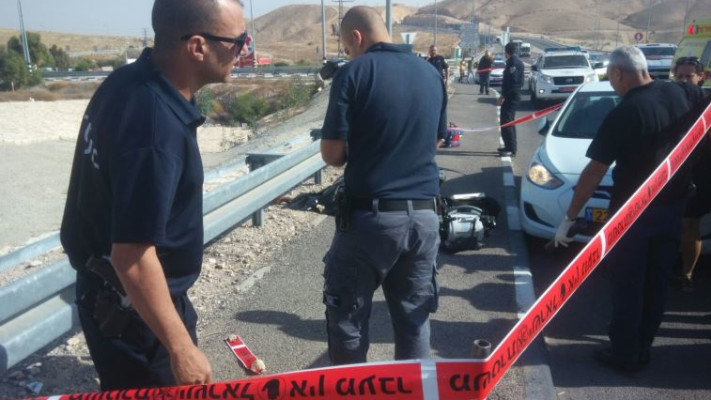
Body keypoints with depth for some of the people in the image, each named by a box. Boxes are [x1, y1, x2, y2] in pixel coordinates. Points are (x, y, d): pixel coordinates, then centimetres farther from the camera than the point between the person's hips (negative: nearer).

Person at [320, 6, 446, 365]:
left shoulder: (354, 73, -8)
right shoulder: (432, 75, 9)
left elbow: (332, 154, -9)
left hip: (371, 216, -5)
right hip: (424, 216, 5)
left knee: (348, 318, 11)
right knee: (414, 318, 15)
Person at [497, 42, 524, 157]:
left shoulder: (513, 62, -15)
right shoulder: (517, 61, 16)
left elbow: (512, 81, -23)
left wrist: (503, 96, -22)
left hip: (511, 96, -11)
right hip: (512, 96, 11)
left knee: (506, 121, -11)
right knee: (508, 121, 17)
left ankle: (511, 149, -11)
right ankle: (510, 147, 25)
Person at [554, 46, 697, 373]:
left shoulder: (623, 115, -20)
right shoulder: (679, 94, -2)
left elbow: (594, 172, -17)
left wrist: (569, 217, -10)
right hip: (672, 206, 6)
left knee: (627, 286, 8)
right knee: (656, 284, 15)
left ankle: (624, 354, 19)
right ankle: (642, 349, 28)